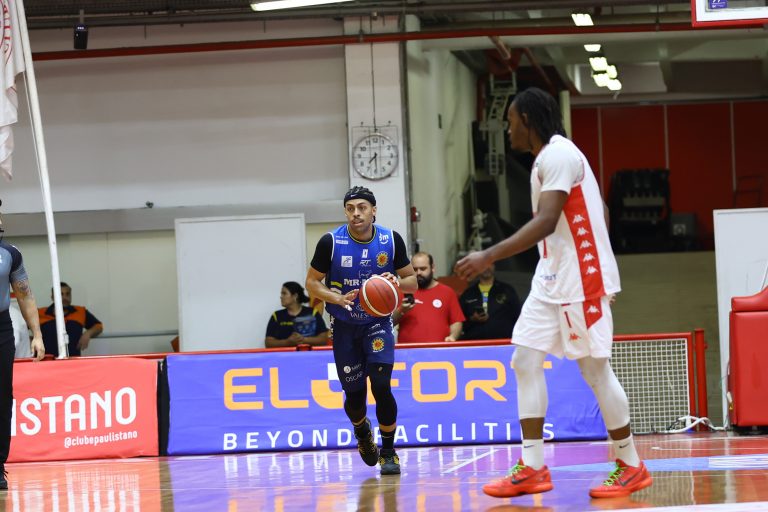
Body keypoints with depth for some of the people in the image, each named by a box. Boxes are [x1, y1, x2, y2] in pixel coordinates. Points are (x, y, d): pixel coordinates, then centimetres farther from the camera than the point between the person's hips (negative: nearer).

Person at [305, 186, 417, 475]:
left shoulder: (391, 240, -9)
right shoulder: (331, 242, -14)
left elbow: (411, 280, 1)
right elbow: (312, 283, -6)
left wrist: (397, 282, -23)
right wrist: (338, 298, -24)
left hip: (378, 323, 0)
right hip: (344, 326, 0)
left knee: (381, 386, -17)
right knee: (354, 394, 5)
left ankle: (388, 452, 0)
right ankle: (361, 431, 41)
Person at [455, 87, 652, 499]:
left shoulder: (558, 155, -16)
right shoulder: (550, 157, 15)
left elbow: (546, 222, -26)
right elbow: (601, 212, 21)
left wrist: (489, 257, -31)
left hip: (580, 280, -10)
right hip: (552, 280, 10)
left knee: (594, 369, -3)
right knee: (525, 360, 3)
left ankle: (631, 467, 8)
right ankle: (533, 468, 3)